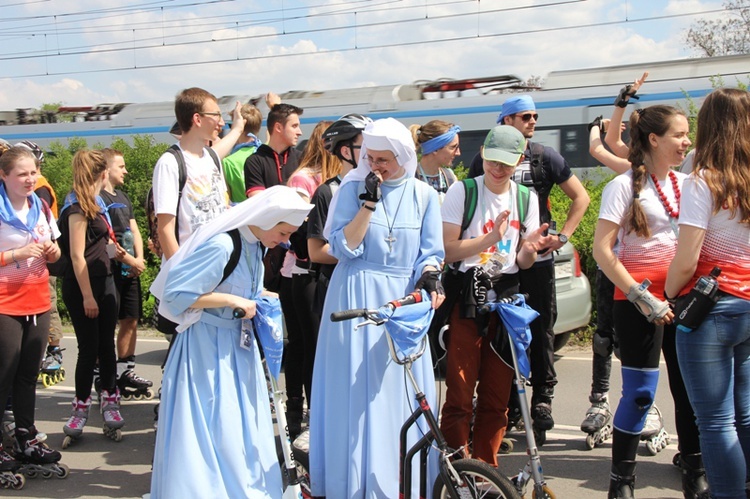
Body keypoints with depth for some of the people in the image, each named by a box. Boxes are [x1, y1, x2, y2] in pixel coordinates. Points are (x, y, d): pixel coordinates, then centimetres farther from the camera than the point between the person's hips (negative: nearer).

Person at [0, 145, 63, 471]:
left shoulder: (41, 207, 10)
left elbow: (54, 254, 17)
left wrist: (52, 251, -4)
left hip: (38, 302, 6)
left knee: (29, 375, 11)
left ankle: (27, 440, 19)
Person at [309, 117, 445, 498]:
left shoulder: (423, 195, 3)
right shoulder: (353, 189, -2)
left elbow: (431, 252, 5)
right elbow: (343, 248, -10)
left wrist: (429, 276, -16)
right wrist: (370, 201, -16)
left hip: (402, 301, 2)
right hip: (356, 300, -2)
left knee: (402, 394, 5)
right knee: (357, 393, 1)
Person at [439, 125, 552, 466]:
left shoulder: (526, 197, 9)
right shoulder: (462, 191, -2)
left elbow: (522, 263, 11)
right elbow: (448, 251, -8)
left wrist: (529, 250, -13)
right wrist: (489, 238, -23)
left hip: (505, 297, 4)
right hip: (466, 296, -4)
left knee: (497, 396, 7)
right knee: (460, 394, -6)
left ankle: (485, 469, 20)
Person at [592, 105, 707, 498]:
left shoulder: (686, 184, 11)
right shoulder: (625, 185, -5)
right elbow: (602, 250, -10)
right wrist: (642, 298, -14)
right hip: (640, 299, -5)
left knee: (690, 389, 6)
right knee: (640, 392, -3)